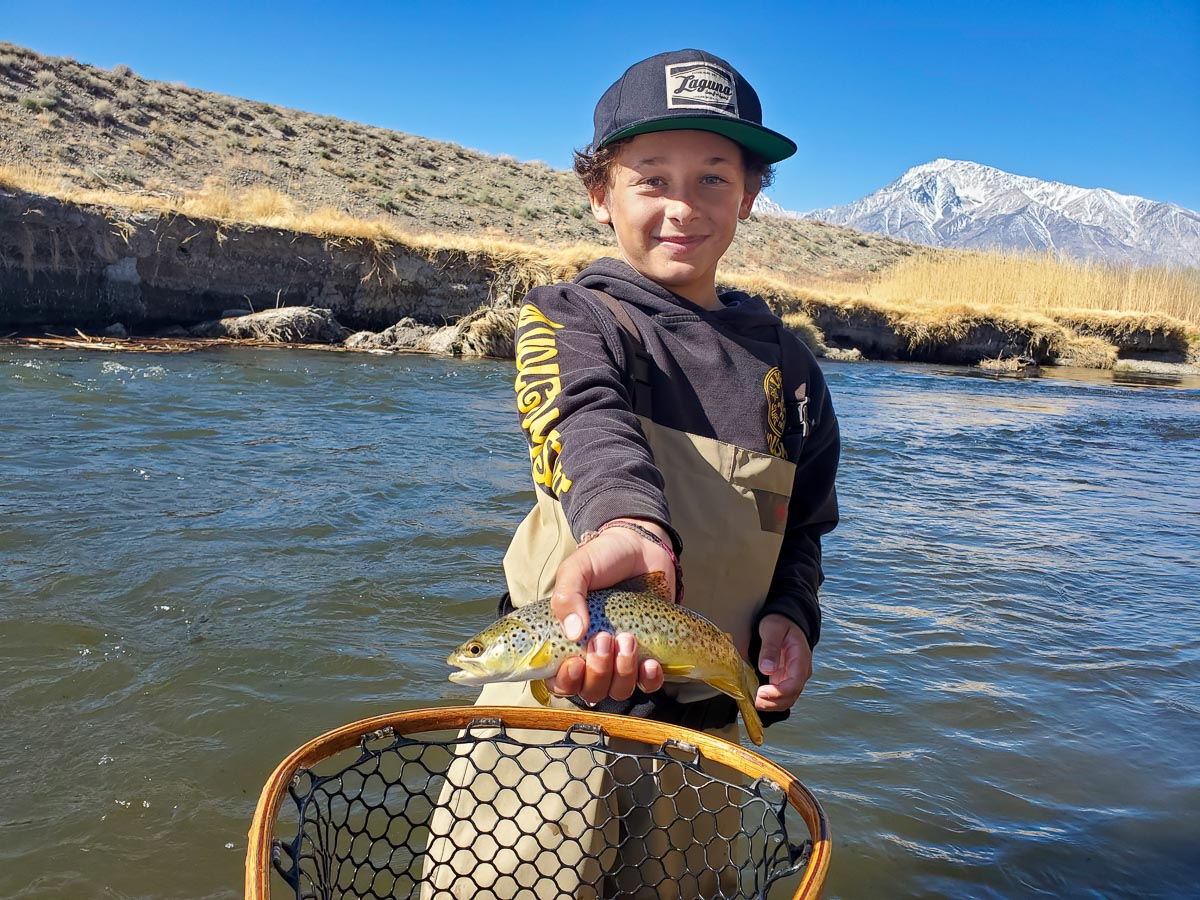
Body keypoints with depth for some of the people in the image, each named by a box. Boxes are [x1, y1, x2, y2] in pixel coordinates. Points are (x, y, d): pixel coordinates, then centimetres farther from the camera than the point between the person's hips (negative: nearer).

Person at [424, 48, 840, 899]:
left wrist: (789, 616, -7)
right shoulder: (570, 318, -6)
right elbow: (589, 424, -29)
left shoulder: (786, 362, 5)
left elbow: (803, 528, 13)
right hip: (561, 700, -3)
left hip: (706, 728, 4)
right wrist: (627, 524, -50)